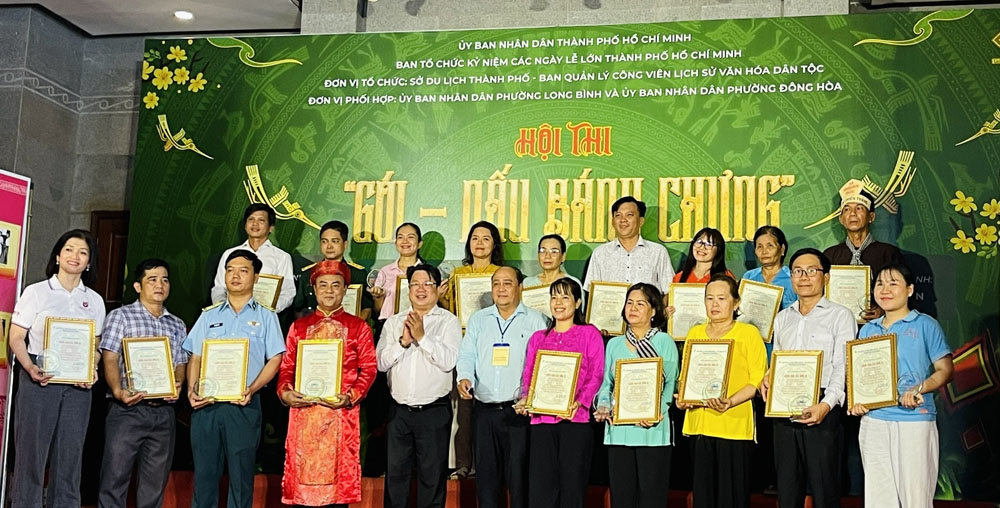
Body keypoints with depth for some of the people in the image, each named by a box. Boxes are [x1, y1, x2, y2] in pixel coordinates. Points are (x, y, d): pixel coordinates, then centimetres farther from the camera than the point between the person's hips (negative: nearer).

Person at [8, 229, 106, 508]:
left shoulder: (94, 300, 11)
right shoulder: (36, 292, 2)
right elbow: (16, 338, -1)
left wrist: (92, 369, -7)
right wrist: (30, 368, -17)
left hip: (78, 385, 3)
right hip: (38, 380, -3)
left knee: (70, 454, 6)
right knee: (31, 450, -1)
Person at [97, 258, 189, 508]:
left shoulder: (178, 325, 17)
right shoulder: (120, 316, 4)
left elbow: (181, 364, 16)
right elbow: (110, 359, -5)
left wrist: (177, 384, -7)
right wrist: (118, 391, -22)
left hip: (164, 412, 4)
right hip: (128, 409, -4)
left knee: (155, 483, 8)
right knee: (115, 478, -4)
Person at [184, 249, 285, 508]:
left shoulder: (266, 316, 7)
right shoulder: (209, 315, 15)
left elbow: (275, 360, 1)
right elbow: (195, 358, 13)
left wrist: (252, 389, -14)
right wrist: (192, 389, -5)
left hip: (243, 405, -2)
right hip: (206, 404, 2)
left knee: (241, 474, 2)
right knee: (204, 471, 5)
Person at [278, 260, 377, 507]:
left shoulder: (358, 327, 7)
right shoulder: (299, 326, 14)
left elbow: (369, 368, 1)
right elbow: (287, 366, 12)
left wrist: (351, 396, -14)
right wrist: (284, 391, -7)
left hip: (342, 413, -2)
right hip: (304, 413, 2)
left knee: (339, 471, 0)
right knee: (303, 471, 2)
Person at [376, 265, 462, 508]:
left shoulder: (449, 321, -2)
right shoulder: (393, 322, 8)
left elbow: (449, 361, -15)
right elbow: (380, 362, 0)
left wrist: (422, 337, -19)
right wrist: (403, 341, -13)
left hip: (435, 411, -3)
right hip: (399, 411, 3)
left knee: (432, 474, 6)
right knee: (395, 471, 11)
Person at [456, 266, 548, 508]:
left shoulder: (535, 320, 4)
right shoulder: (478, 320, 15)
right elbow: (467, 355, 10)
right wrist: (464, 378, -11)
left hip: (520, 411, -3)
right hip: (485, 410, 4)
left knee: (519, 474, -2)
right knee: (485, 472, 8)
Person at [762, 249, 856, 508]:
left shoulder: (840, 315, 1)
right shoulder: (782, 318, 18)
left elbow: (842, 367, -7)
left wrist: (826, 404, -21)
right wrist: (767, 380, 0)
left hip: (821, 410, -5)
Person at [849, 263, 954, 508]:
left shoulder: (925, 325, -1)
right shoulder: (867, 330, 13)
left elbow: (945, 370, -3)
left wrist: (919, 389, -19)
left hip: (915, 421, -4)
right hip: (874, 421, 5)